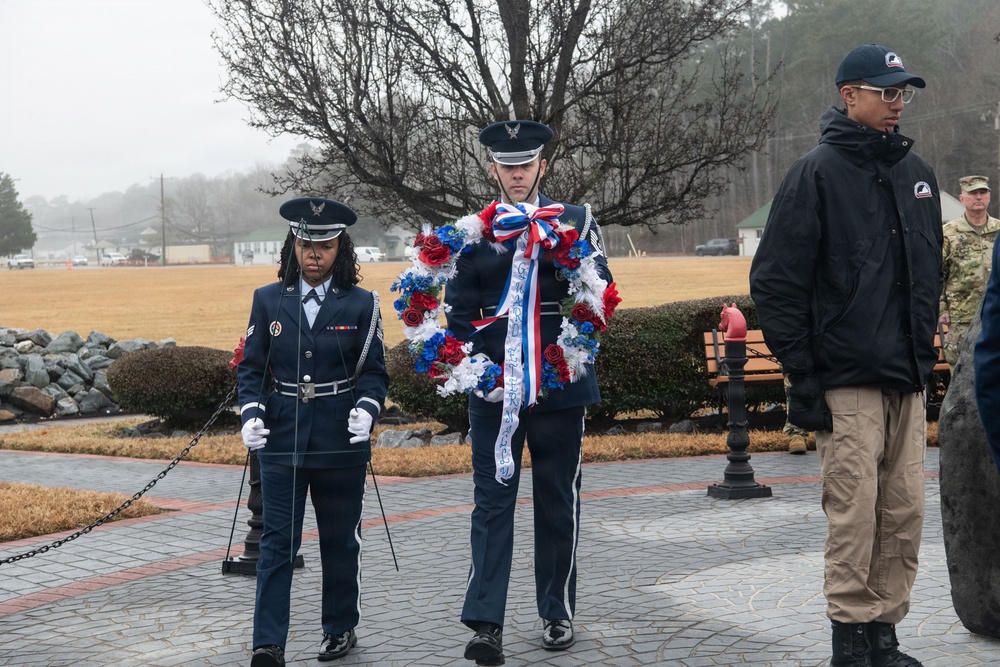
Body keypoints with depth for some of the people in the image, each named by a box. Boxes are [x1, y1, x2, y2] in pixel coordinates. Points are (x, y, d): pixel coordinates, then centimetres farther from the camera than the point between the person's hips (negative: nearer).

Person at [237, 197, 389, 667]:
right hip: (281, 441, 1)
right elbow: (251, 367, 7)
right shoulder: (268, 300, 5)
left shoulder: (360, 304, 0)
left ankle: (340, 629, 28)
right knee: (277, 544, -3)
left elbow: (374, 372, 1)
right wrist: (251, 413, -10)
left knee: (340, 541, 11)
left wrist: (366, 409, -18)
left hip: (341, 444, 0)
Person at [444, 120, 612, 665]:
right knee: (492, 501, -3)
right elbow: (459, 313, 5)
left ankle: (557, 614, 21)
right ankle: (485, 622, -4)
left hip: (558, 385, 0)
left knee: (558, 502, 8)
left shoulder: (575, 222, 6)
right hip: (493, 389, 0)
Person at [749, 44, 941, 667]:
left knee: (905, 511, 7)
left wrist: (925, 345, 17)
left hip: (908, 379, 6)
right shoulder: (818, 172, -6)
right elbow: (776, 280, -9)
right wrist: (801, 373, -11)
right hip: (847, 379, -6)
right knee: (855, 511, -6)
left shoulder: (917, 172, 14)